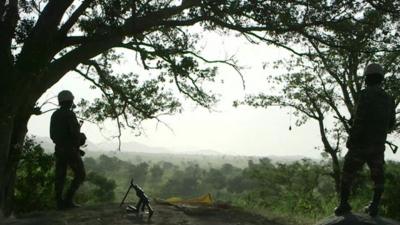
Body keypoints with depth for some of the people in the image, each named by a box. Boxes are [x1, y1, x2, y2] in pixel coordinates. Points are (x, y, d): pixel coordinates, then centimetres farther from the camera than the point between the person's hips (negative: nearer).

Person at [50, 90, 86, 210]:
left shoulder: (54, 115, 11)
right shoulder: (70, 114, -14)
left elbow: (52, 135, 15)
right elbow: (76, 134, -21)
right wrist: (82, 137, 0)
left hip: (59, 149, 8)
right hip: (71, 150, -7)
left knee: (60, 177, 7)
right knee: (80, 174, 2)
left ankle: (60, 203, 6)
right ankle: (68, 199, -5)